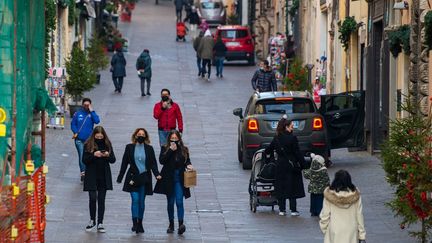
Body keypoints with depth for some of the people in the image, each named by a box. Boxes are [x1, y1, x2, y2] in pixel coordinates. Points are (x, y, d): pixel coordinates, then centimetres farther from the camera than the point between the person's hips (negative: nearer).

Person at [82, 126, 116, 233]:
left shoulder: (107, 144, 2)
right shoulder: (88, 144, -4)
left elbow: (113, 160, 4)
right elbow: (84, 160, -7)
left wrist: (108, 155, -17)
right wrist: (94, 155, -23)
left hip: (104, 177, 2)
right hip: (92, 177, -2)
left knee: (101, 199, 4)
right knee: (93, 198, -2)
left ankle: (100, 223, 9)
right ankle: (92, 221, 18)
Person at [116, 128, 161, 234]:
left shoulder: (149, 149, 6)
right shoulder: (129, 147, 4)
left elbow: (153, 163, 4)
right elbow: (124, 163, 6)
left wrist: (157, 174, -13)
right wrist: (120, 177, 4)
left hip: (144, 178, 1)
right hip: (133, 177, -1)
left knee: (141, 201, 6)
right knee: (135, 200, -13)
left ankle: (140, 224, 16)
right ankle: (134, 223, -14)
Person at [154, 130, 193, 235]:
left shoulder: (184, 150, 5)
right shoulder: (165, 149, 1)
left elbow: (187, 161, 15)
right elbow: (161, 160, -12)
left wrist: (188, 165, -8)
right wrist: (171, 150, -17)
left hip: (180, 179, -1)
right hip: (169, 179, 1)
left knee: (179, 201, -12)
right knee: (170, 202, 10)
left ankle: (181, 224, -21)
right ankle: (171, 224, 20)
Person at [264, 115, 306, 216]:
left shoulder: (276, 138, 2)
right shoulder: (292, 138, -13)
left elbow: (268, 150, 11)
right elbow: (297, 153, -13)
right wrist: (303, 164, -7)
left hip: (280, 166, 4)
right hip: (292, 166, -4)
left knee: (281, 188, 9)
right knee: (292, 188, 2)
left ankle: (282, 210, 10)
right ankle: (293, 210, 3)